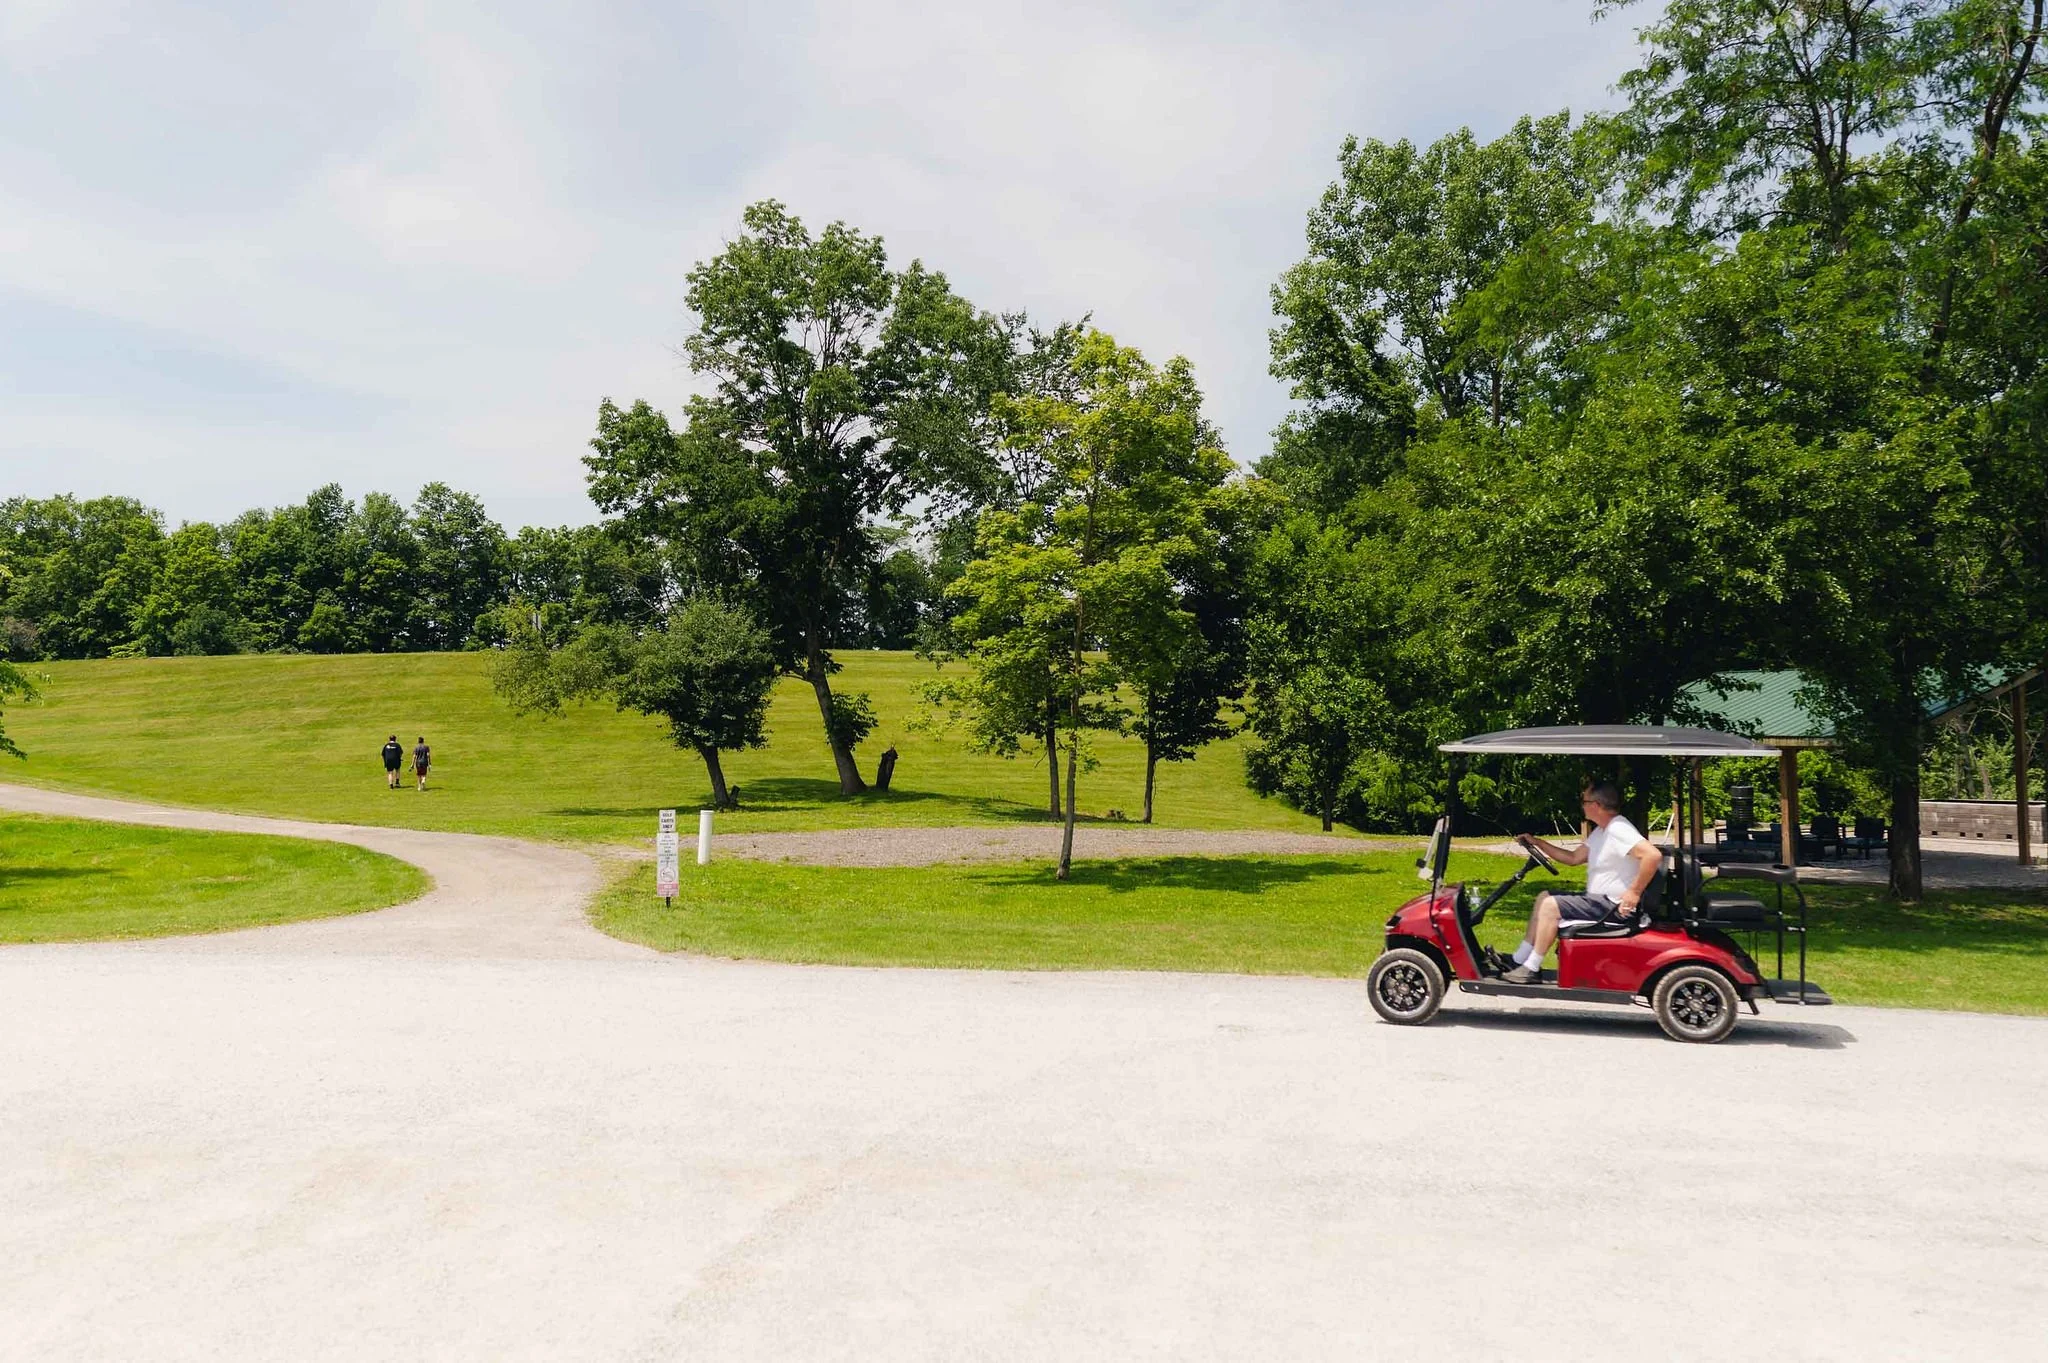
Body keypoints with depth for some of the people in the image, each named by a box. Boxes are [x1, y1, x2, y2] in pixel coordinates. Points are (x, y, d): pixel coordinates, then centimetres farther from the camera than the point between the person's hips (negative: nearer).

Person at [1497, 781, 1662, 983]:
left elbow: (1653, 855, -32)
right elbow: (1574, 858, 21)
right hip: (1598, 899, 11)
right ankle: (1519, 959, 10)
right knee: (1543, 898, 11)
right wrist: (1537, 842, 15)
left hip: (1614, 906, -11)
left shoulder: (1618, 830, -20)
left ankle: (1531, 969, -11)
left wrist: (1634, 893, -28)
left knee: (1550, 906, -18)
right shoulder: (1601, 831, 14)